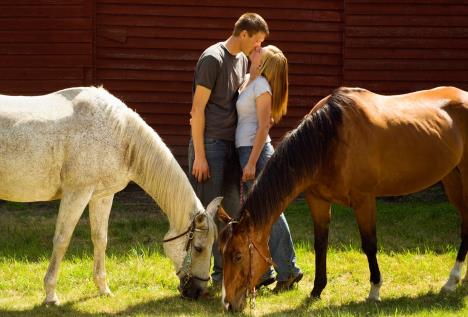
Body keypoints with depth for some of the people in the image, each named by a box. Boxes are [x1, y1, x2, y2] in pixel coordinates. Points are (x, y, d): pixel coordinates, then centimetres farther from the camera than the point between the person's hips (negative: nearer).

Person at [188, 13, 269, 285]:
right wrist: (199, 155, -16)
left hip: (232, 145, 9)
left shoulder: (243, 59, 13)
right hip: (210, 145, -9)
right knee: (205, 209, -6)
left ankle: (223, 271, 17)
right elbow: (198, 108, -14)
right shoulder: (213, 58, -12)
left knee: (232, 209, 10)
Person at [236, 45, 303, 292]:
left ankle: (288, 270, 0)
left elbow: (263, 127, -17)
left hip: (256, 151, -9)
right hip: (244, 151, 9)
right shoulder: (248, 81, 12)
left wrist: (252, 162, -20)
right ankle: (263, 271, 17)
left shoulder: (261, 86, -13)